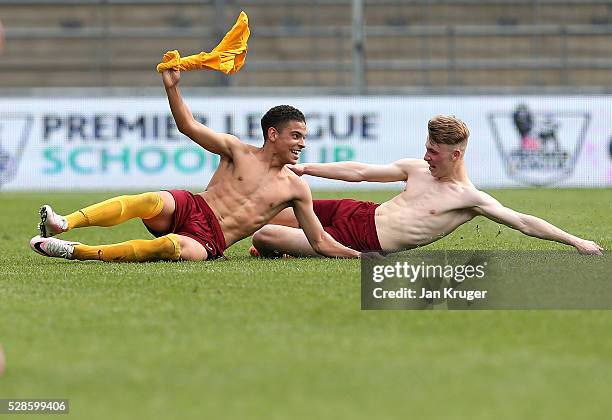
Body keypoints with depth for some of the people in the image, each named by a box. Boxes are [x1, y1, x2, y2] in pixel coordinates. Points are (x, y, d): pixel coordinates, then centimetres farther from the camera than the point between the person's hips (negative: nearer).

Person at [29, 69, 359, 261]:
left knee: (172, 247, -37)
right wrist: (172, 88, -12)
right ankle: (62, 224, -51)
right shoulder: (238, 151, 11)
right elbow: (188, 126, 3)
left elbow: (320, 242, 18)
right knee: (150, 201, -36)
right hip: (189, 207, 0)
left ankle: (75, 252, -42)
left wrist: (361, 257, 7)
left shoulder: (296, 188, 15)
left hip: (209, 242, 0)